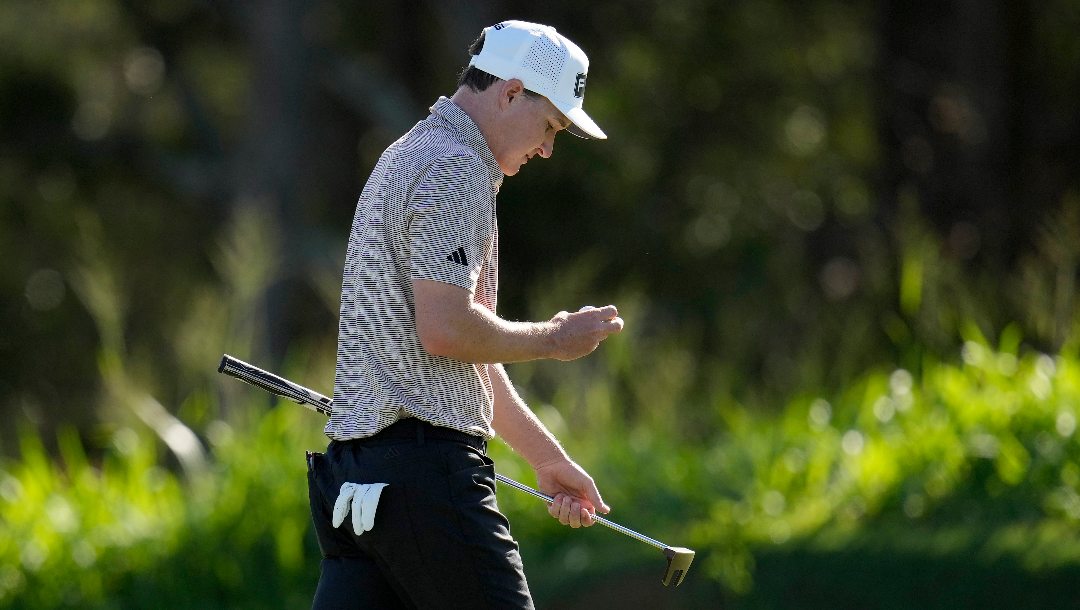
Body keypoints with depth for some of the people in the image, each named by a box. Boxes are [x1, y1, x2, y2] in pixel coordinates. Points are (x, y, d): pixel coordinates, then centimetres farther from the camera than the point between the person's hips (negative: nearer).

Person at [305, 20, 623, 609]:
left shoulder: (409, 157, 25)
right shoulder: (455, 169, -9)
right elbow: (446, 331, -19)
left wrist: (547, 456, 29)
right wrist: (554, 338, -3)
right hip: (424, 464, -10)